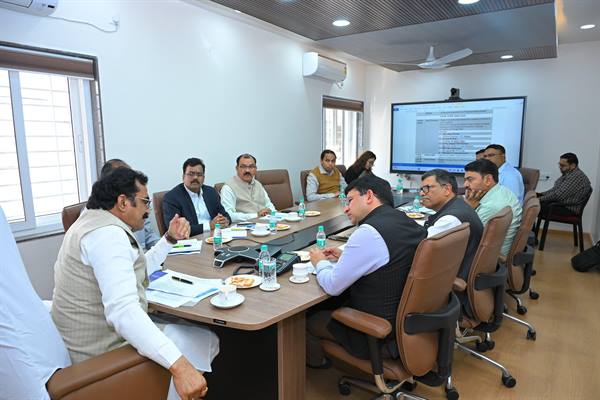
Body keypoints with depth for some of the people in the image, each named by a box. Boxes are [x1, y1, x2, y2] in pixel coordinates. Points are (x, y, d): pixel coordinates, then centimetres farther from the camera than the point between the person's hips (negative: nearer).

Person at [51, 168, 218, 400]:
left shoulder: (95, 223, 10)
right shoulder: (108, 233, -25)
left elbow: (138, 270, 19)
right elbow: (122, 310, -38)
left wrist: (170, 238, 6)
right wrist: (178, 365, -44)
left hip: (94, 336, 10)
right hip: (105, 350, -10)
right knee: (206, 341, 0)